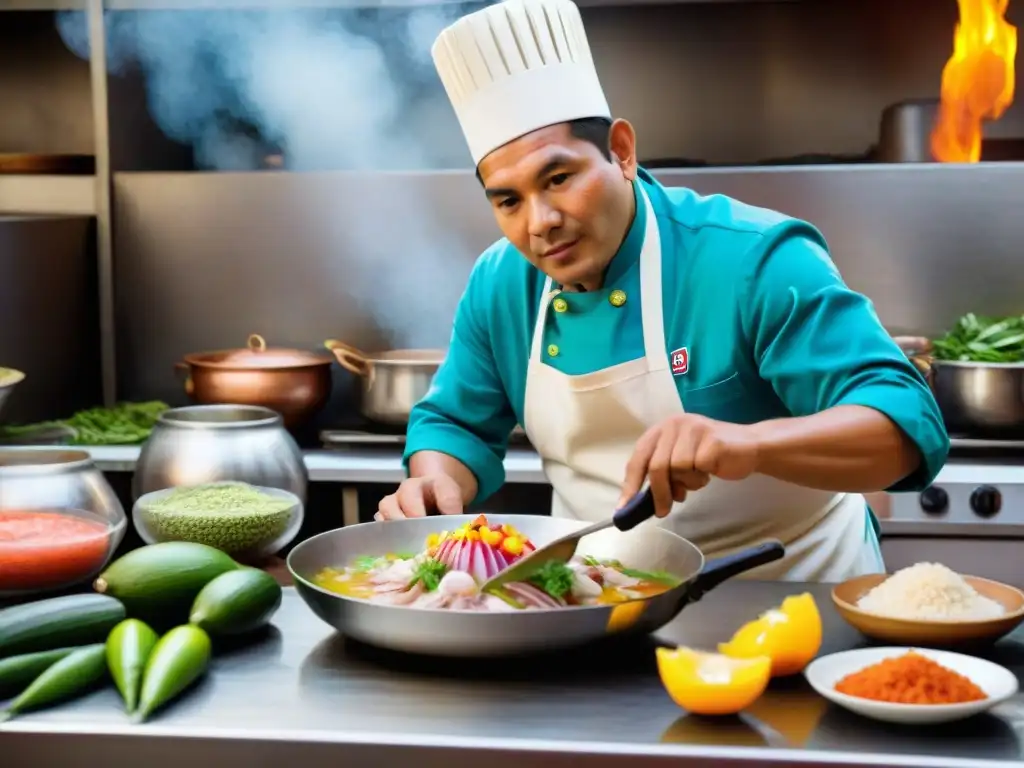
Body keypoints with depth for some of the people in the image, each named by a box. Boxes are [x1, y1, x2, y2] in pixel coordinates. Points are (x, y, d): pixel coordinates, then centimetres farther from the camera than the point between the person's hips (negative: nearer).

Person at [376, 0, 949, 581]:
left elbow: (909, 424, -26)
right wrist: (437, 485, -13)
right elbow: (456, 423, 10)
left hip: (791, 596, -5)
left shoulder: (756, 260, -20)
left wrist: (751, 444, -43)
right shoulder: (498, 286, -3)